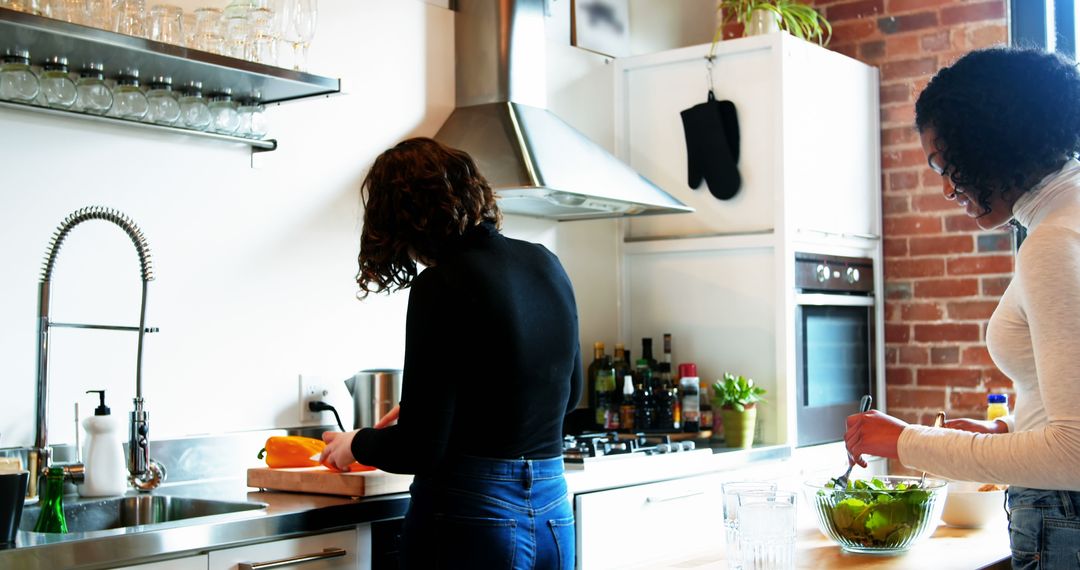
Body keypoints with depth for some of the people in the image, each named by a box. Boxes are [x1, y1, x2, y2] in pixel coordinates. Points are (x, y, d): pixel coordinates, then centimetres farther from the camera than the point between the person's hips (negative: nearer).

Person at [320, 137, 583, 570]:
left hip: (471, 519, -6)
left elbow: (421, 448, -17)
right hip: (553, 513, 7)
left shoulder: (442, 285, -16)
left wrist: (356, 444, 5)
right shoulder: (546, 264, 4)